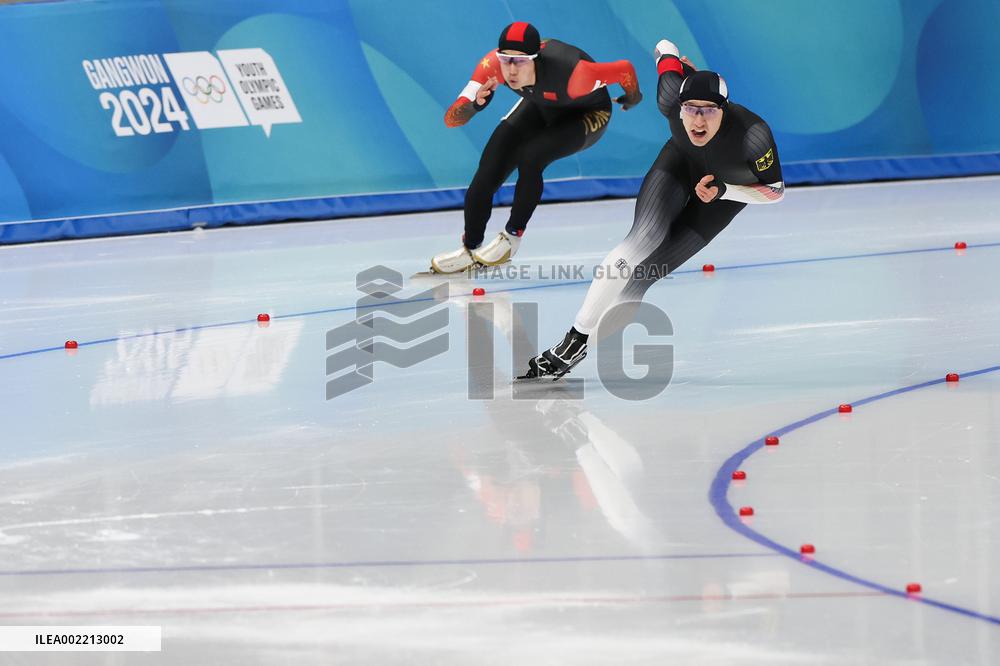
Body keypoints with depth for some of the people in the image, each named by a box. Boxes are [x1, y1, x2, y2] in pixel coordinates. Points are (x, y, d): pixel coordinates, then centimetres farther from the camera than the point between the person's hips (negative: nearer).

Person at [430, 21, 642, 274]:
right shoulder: (493, 65, -32)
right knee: (490, 167, -11)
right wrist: (474, 103, -55)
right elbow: (451, 120, -33)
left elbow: (625, 69, -26)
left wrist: (633, 98, -4)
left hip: (587, 114, -4)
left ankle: (512, 236, -6)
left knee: (530, 158, -27)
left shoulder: (569, 72, -43)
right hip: (541, 106, 4)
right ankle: (471, 248, 6)